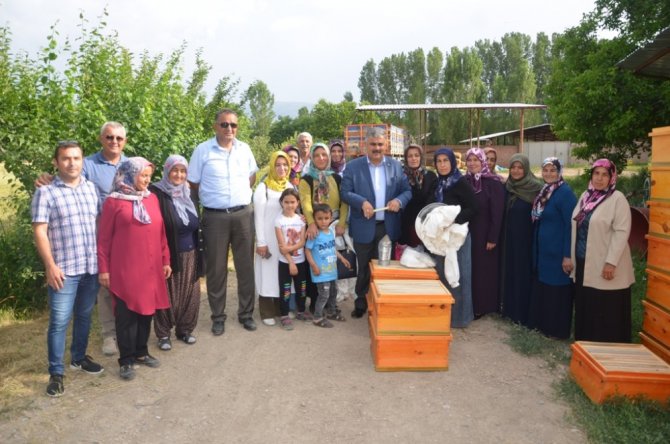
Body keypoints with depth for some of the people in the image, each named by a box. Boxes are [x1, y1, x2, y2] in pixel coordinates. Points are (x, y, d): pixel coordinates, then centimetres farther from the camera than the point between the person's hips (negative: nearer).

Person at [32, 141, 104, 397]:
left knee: (84, 316, 17)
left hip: (91, 267, 5)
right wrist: (50, 266, -15)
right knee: (59, 321, -1)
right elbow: (39, 232, -9)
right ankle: (56, 372, 11)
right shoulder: (46, 193, -5)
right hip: (64, 269, -5)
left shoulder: (91, 188, 9)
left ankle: (79, 357, 34)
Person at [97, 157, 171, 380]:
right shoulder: (114, 202, -5)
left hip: (150, 268, 5)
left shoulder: (152, 198, 9)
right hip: (124, 270, -5)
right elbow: (104, 239, -3)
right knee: (126, 315, 3)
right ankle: (126, 360, 15)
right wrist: (104, 269, -5)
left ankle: (141, 352, 29)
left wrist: (165, 260, 13)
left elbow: (161, 232, 13)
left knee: (146, 311, 13)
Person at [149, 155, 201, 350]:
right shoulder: (156, 193, -10)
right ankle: (163, 334, 20)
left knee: (189, 295, 11)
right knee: (167, 296, 5)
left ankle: (184, 329, 27)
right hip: (167, 255, -5)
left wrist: (197, 252, 14)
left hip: (189, 255, 5)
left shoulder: (187, 193, 9)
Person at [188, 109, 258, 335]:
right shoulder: (202, 150, -3)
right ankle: (218, 317, 19)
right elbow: (193, 183, 1)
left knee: (246, 266, 8)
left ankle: (246, 313, 22)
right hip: (215, 217, -3)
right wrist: (211, 198, 2)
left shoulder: (244, 149, 6)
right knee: (216, 269, 5)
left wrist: (242, 194, 11)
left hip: (243, 214, 3)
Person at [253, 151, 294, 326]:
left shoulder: (290, 187, 6)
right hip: (269, 239, -4)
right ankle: (267, 312, 12)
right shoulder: (263, 187, -9)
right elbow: (258, 217, -10)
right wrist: (261, 242, -13)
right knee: (268, 273, 2)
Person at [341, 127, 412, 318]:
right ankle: (361, 303, 25)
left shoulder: (396, 166, 7)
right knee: (364, 268, 10)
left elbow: (407, 191, 7)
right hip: (364, 227, -2)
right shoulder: (353, 166, -1)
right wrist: (362, 202, -23)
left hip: (389, 227, 2)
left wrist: (399, 200, -14)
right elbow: (344, 192, -6)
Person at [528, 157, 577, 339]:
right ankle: (541, 322, 30)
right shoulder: (544, 191, 8)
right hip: (541, 249, 8)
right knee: (541, 287, 16)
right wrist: (535, 246, 13)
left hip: (557, 251, -8)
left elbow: (570, 225, -18)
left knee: (556, 289, 1)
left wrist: (568, 255, -21)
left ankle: (558, 329, 14)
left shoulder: (565, 192, -16)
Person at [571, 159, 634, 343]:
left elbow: (621, 232, -16)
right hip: (584, 263, 6)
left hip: (604, 265, -6)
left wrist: (611, 262, -21)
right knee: (585, 306, 14)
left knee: (606, 312, 1)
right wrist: (572, 257, 13)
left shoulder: (618, 199, -10)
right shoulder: (586, 196, 9)